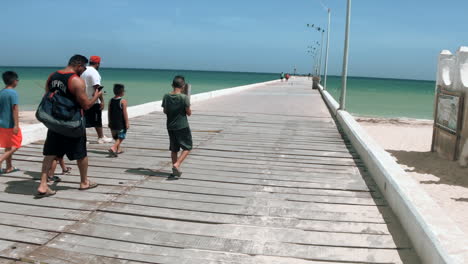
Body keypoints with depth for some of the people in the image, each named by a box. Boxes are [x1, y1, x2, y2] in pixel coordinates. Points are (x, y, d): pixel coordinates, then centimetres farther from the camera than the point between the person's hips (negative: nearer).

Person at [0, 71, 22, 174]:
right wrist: (16, 125, -22)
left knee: (8, 147, 15)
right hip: (10, 124, -8)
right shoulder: (13, 93, -14)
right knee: (15, 146, 2)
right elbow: (15, 109, -20)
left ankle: (9, 167, 20)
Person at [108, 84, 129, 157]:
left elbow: (109, 112, 8)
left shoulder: (111, 101, 4)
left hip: (112, 123, 6)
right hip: (121, 123, -6)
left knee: (116, 137, 20)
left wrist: (109, 122, 17)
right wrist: (127, 123, -9)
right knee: (120, 138, 0)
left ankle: (118, 149, 30)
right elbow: (125, 113, -14)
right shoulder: (123, 101, -13)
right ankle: (113, 148, -17)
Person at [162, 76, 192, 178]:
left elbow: (165, 111, 8)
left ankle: (175, 170, 21)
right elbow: (189, 113, -9)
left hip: (170, 126, 5)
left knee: (174, 149, 15)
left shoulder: (166, 97, -2)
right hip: (182, 126, -5)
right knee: (187, 147, 8)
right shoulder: (184, 98, -16)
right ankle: (176, 165, -9)